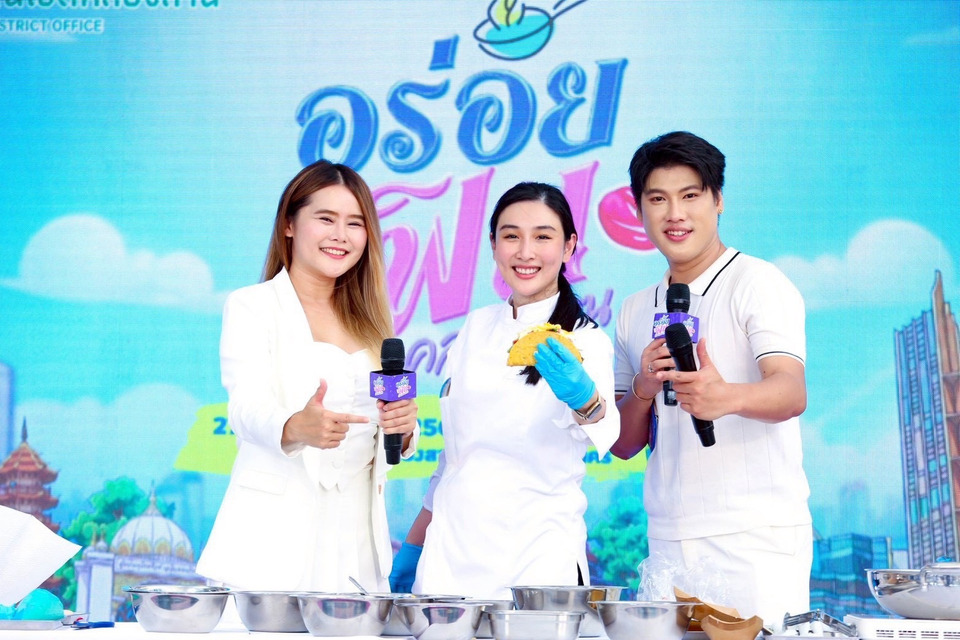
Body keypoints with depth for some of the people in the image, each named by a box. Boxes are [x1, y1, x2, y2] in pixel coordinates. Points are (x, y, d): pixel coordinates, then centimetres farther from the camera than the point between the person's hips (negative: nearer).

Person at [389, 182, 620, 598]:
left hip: (535, 562, -4)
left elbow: (604, 429, -27)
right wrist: (413, 545, 17)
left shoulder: (584, 341, -6)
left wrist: (584, 398, -49)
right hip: (449, 556, 4)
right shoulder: (477, 328, 9)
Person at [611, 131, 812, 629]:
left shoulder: (756, 282, -2)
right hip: (667, 539, 5)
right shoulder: (635, 312, 16)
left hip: (756, 534, -5)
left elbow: (792, 393, -18)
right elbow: (623, 444, 16)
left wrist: (725, 397, -39)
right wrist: (642, 390, -5)